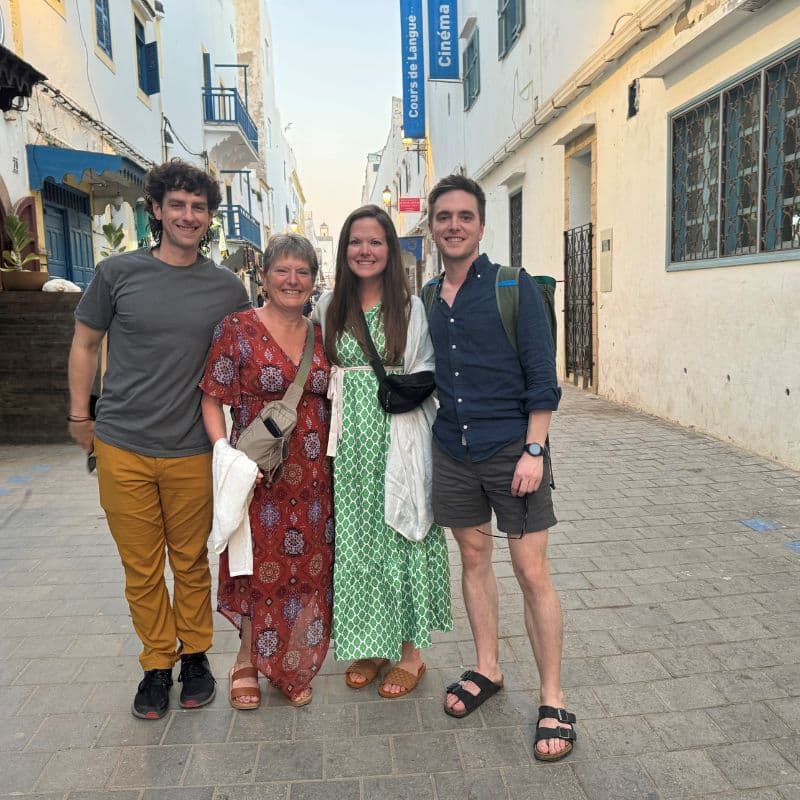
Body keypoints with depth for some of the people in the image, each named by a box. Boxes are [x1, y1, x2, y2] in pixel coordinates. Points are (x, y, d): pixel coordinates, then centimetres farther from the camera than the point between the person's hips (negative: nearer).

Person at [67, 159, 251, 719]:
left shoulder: (227, 288, 0)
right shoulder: (118, 273, -2)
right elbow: (85, 344, 9)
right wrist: (80, 416, 9)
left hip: (192, 453, 0)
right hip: (121, 449, 0)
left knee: (191, 563, 13)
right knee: (141, 569, 11)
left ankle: (195, 655, 33)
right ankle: (157, 663, 30)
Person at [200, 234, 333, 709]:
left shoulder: (321, 335, 9)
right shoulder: (238, 329, -4)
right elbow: (212, 399, -5)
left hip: (314, 479, 4)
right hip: (258, 473, -4)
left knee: (309, 570, 10)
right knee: (260, 567, 8)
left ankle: (293, 668, 32)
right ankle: (248, 661, 33)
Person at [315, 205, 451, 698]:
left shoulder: (413, 307, 1)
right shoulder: (329, 308, 9)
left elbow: (430, 371, 6)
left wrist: (410, 389, -12)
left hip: (397, 445, -3)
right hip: (348, 447, 3)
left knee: (400, 541, 4)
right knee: (354, 543, 10)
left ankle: (410, 650, 21)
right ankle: (369, 644, 28)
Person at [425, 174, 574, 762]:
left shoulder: (514, 287, -7)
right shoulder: (427, 299, 7)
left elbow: (542, 377, -9)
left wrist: (533, 450, -15)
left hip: (512, 450, -4)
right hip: (453, 453, 5)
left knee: (532, 572, -1)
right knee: (474, 558, 15)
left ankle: (553, 702, 15)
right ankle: (487, 670, 34)